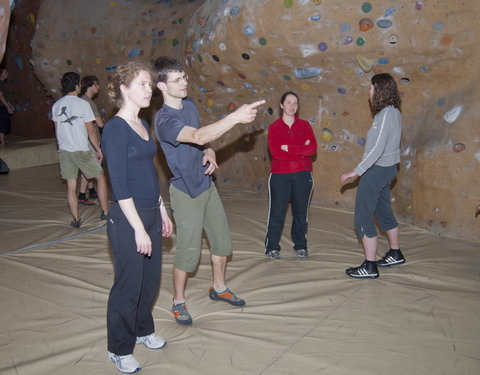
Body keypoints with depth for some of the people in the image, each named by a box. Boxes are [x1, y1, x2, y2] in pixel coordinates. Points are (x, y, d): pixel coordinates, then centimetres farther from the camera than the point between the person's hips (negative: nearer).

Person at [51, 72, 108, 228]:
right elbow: (91, 131, -8)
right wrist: (99, 150, 1)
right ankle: (104, 212, 16)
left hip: (64, 151, 5)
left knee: (71, 187, 8)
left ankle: (76, 220, 15)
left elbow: (57, 130, 12)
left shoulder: (56, 105, 5)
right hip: (82, 150, -5)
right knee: (101, 178, 13)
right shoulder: (83, 104, -10)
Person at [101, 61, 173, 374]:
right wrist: (138, 228, -20)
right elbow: (119, 184, -20)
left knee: (151, 280, 19)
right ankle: (119, 350, 26)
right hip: (127, 219, -8)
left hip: (151, 214, 8)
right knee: (128, 285, 6)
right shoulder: (115, 128, -16)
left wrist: (162, 212, 17)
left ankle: (143, 330, 41)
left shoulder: (142, 125, 9)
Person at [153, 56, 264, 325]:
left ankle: (219, 288, 37)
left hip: (207, 184, 8)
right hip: (186, 192, -8)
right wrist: (235, 117, -51)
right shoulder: (165, 119, -24)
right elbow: (198, 136, -41)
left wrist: (209, 152, -6)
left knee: (222, 240, 16)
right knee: (189, 252, 1)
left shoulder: (189, 105, 3)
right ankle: (179, 302, 23)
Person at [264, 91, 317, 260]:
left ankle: (300, 246, 24)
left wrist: (289, 148, -13)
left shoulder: (304, 125, 7)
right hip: (280, 175, -2)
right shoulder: (274, 127, 1)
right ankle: (272, 247, 14)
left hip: (303, 175, 2)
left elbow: (312, 148, -7)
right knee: (277, 212, 0)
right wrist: (301, 150, -11)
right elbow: (275, 152, -14)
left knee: (301, 212, 9)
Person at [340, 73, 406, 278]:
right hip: (387, 168, 10)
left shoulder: (385, 115, -20)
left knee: (363, 217, -3)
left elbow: (377, 148, -27)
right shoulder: (394, 112, 9)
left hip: (377, 170, -10)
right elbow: (386, 144, 10)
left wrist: (356, 172, -24)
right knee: (383, 211, 22)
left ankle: (370, 266, 2)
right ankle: (395, 253, 37)